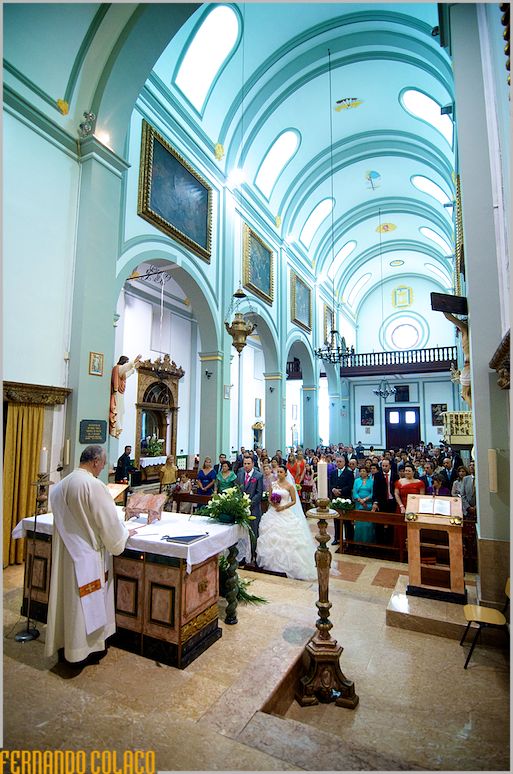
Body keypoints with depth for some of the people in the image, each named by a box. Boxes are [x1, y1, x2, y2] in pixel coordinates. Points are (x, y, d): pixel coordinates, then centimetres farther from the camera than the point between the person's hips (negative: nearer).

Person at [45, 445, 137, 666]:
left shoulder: (60, 485, 3)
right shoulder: (94, 485, -23)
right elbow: (109, 522, -18)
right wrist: (125, 533, 0)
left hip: (63, 552, 8)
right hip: (86, 555, -8)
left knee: (67, 598, 20)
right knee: (86, 603, 9)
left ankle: (63, 645, 35)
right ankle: (81, 652, 24)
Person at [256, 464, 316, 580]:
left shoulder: (290, 486, -4)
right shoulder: (273, 484, 6)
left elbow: (294, 501, -3)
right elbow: (269, 498, 11)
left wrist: (283, 507, -14)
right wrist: (273, 504, -10)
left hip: (286, 514, -3)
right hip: (273, 513, 4)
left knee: (285, 538, -5)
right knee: (272, 537, 5)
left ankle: (286, 563, 8)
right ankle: (272, 561, 18)